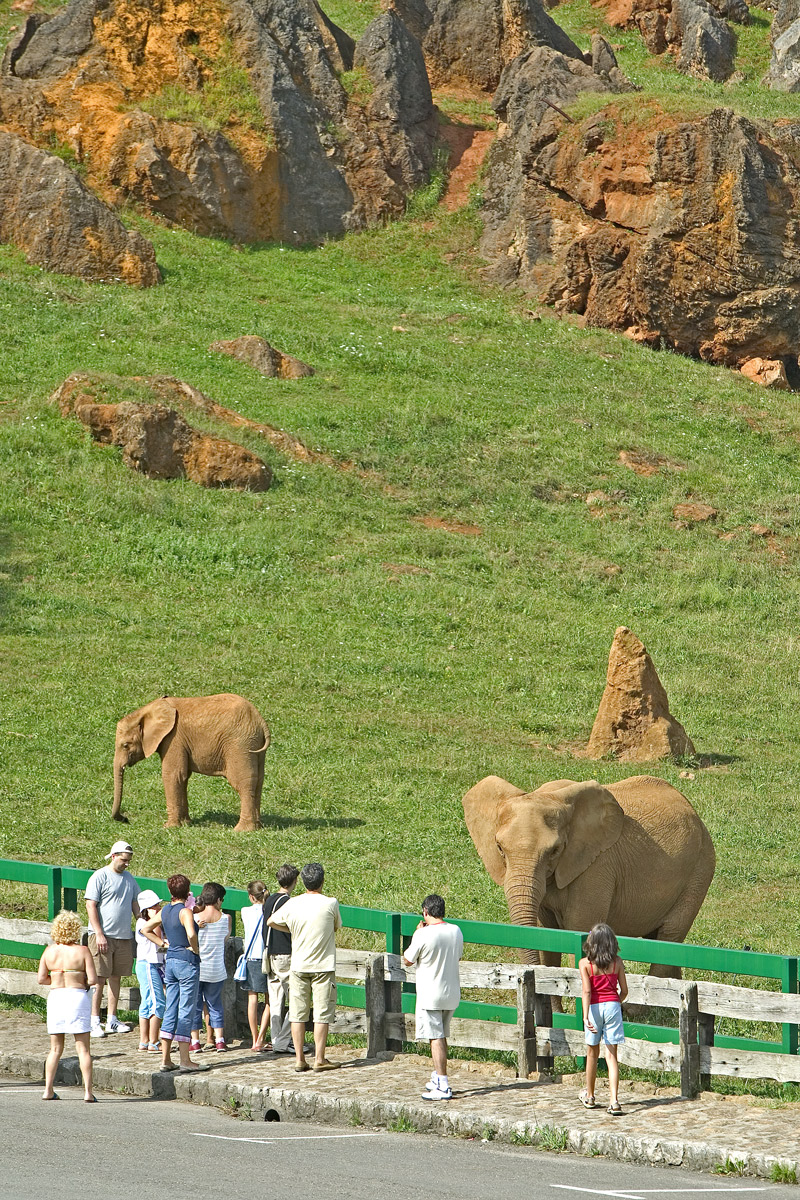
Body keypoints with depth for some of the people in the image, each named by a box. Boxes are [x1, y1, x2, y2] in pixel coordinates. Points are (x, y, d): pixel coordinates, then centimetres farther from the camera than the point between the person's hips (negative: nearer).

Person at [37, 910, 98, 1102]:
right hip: (78, 997, -3)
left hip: (55, 996, 3)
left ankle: (48, 1090, 11)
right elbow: (93, 979, -10)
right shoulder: (82, 951, -7)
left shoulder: (50, 951, 2)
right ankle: (88, 1091, -5)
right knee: (83, 1048, 0)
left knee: (56, 1048, 13)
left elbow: (41, 978, 1)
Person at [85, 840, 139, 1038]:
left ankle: (112, 1020, 16)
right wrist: (99, 934, -16)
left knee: (116, 977, 10)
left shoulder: (129, 878, 14)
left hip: (124, 936, 6)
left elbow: (135, 904, 22)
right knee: (99, 979, -6)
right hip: (103, 936, -6)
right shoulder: (100, 877, -6)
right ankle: (94, 1022, -2)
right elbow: (91, 906, -10)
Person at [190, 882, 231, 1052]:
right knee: (215, 1005, 13)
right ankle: (219, 1040, 10)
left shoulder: (195, 917, -11)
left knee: (195, 1005, 7)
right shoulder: (225, 918, -6)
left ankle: (195, 1041, 8)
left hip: (197, 967, -2)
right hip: (216, 970, 2)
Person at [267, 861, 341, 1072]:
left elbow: (271, 922, 13)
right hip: (323, 966, -3)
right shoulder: (330, 903, -9)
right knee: (322, 1013, 1)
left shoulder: (293, 904, -2)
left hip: (298, 966, 3)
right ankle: (319, 1059, 1)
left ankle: (299, 1059, 8)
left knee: (297, 1014, 7)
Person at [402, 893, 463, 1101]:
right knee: (441, 1037, 20)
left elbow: (408, 960, -4)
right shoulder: (456, 931, 2)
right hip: (452, 994, 6)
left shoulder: (424, 935, -16)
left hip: (430, 996, -6)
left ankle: (442, 1086, -12)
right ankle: (437, 1078, 31)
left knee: (436, 1038, -6)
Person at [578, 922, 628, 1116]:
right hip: (612, 1006, 1)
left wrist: (586, 1016, -21)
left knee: (592, 1053, 17)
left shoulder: (585, 963, -8)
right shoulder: (617, 962, -2)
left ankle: (589, 1096, 33)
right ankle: (614, 1101, -12)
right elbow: (624, 990, 3)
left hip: (594, 1007, -1)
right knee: (611, 1056, 1)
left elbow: (586, 991, -16)